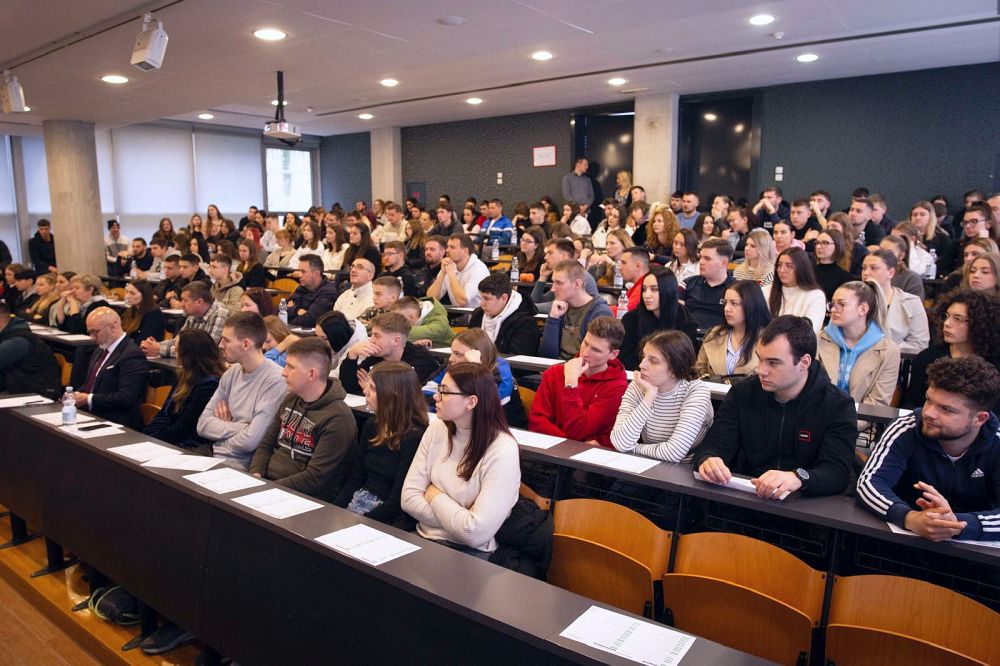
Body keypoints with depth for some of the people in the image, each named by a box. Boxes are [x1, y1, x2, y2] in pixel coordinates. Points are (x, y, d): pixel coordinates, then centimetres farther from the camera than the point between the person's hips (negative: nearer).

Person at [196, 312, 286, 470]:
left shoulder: (275, 380, -18)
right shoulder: (232, 373, 8)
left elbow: (250, 441, -21)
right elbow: (203, 424, 5)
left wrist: (224, 428, -1)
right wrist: (239, 428, -12)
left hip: (241, 465, -7)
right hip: (212, 455, 7)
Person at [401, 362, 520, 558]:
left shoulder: (502, 451, -18)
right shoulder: (437, 429, 1)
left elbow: (476, 532, -22)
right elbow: (409, 497, -1)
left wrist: (435, 496, -8)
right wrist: (456, 521, -13)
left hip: (471, 553, -5)